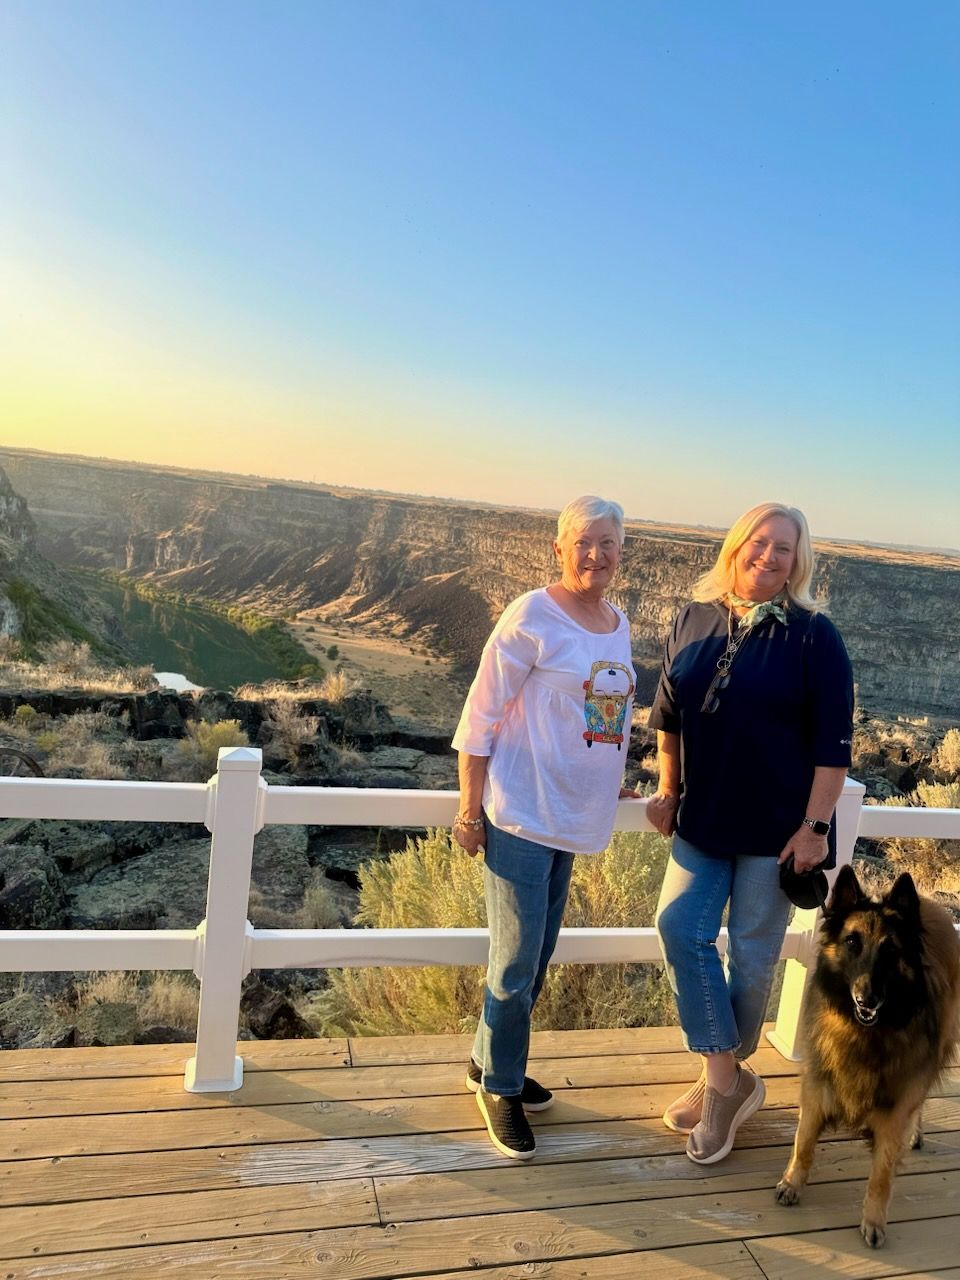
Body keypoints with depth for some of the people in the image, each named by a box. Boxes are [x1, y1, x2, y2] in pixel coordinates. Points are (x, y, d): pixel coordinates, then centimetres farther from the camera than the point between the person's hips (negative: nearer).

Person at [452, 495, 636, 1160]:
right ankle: (499, 1087, 23)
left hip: (575, 818, 7)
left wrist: (608, 790, 18)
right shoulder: (533, 618, -13)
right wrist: (470, 811, -12)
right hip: (522, 814, -7)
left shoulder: (620, 624, 8)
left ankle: (492, 1063, 36)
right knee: (516, 961, 1)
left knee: (537, 959, 17)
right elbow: (480, 718, -12)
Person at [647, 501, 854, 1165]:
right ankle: (728, 1082, 14)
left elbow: (834, 741, -11)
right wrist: (668, 791, 11)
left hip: (776, 825, -4)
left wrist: (815, 825, -14)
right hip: (703, 818, 4)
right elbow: (668, 713, 11)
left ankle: (725, 1077, 28)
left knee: (752, 951, 7)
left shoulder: (813, 635, -11)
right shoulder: (695, 620, 1)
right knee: (681, 930, -1)